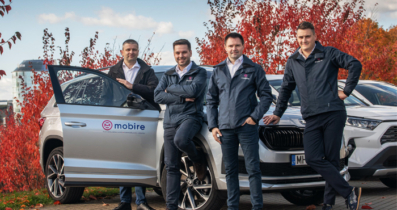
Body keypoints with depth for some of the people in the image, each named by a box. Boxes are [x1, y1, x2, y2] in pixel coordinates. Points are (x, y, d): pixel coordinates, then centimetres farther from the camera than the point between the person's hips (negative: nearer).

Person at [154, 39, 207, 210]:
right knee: (171, 166, 2)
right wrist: (182, 98, -10)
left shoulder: (199, 73, 2)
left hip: (190, 117, -4)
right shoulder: (168, 75, 15)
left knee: (180, 140, -38)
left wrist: (170, 89, -5)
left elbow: (193, 90, -17)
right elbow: (157, 97, 1)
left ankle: (198, 161, -6)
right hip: (170, 121, 5)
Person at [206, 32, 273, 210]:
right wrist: (213, 125, 6)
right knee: (230, 170, 8)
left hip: (247, 126, -3)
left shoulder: (254, 69, 4)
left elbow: (266, 95, 4)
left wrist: (255, 116, -7)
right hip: (225, 128, 3)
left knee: (253, 168, -4)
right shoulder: (218, 71, 12)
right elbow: (211, 100, 15)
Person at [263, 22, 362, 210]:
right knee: (313, 158, -11)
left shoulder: (328, 54, 3)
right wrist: (277, 113, 27)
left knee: (331, 158, -4)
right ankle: (349, 192, -6)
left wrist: (347, 90, -5)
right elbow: (286, 89, 27)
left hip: (333, 113, -4)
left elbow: (355, 65, -3)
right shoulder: (293, 62, 18)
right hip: (311, 118, 4)